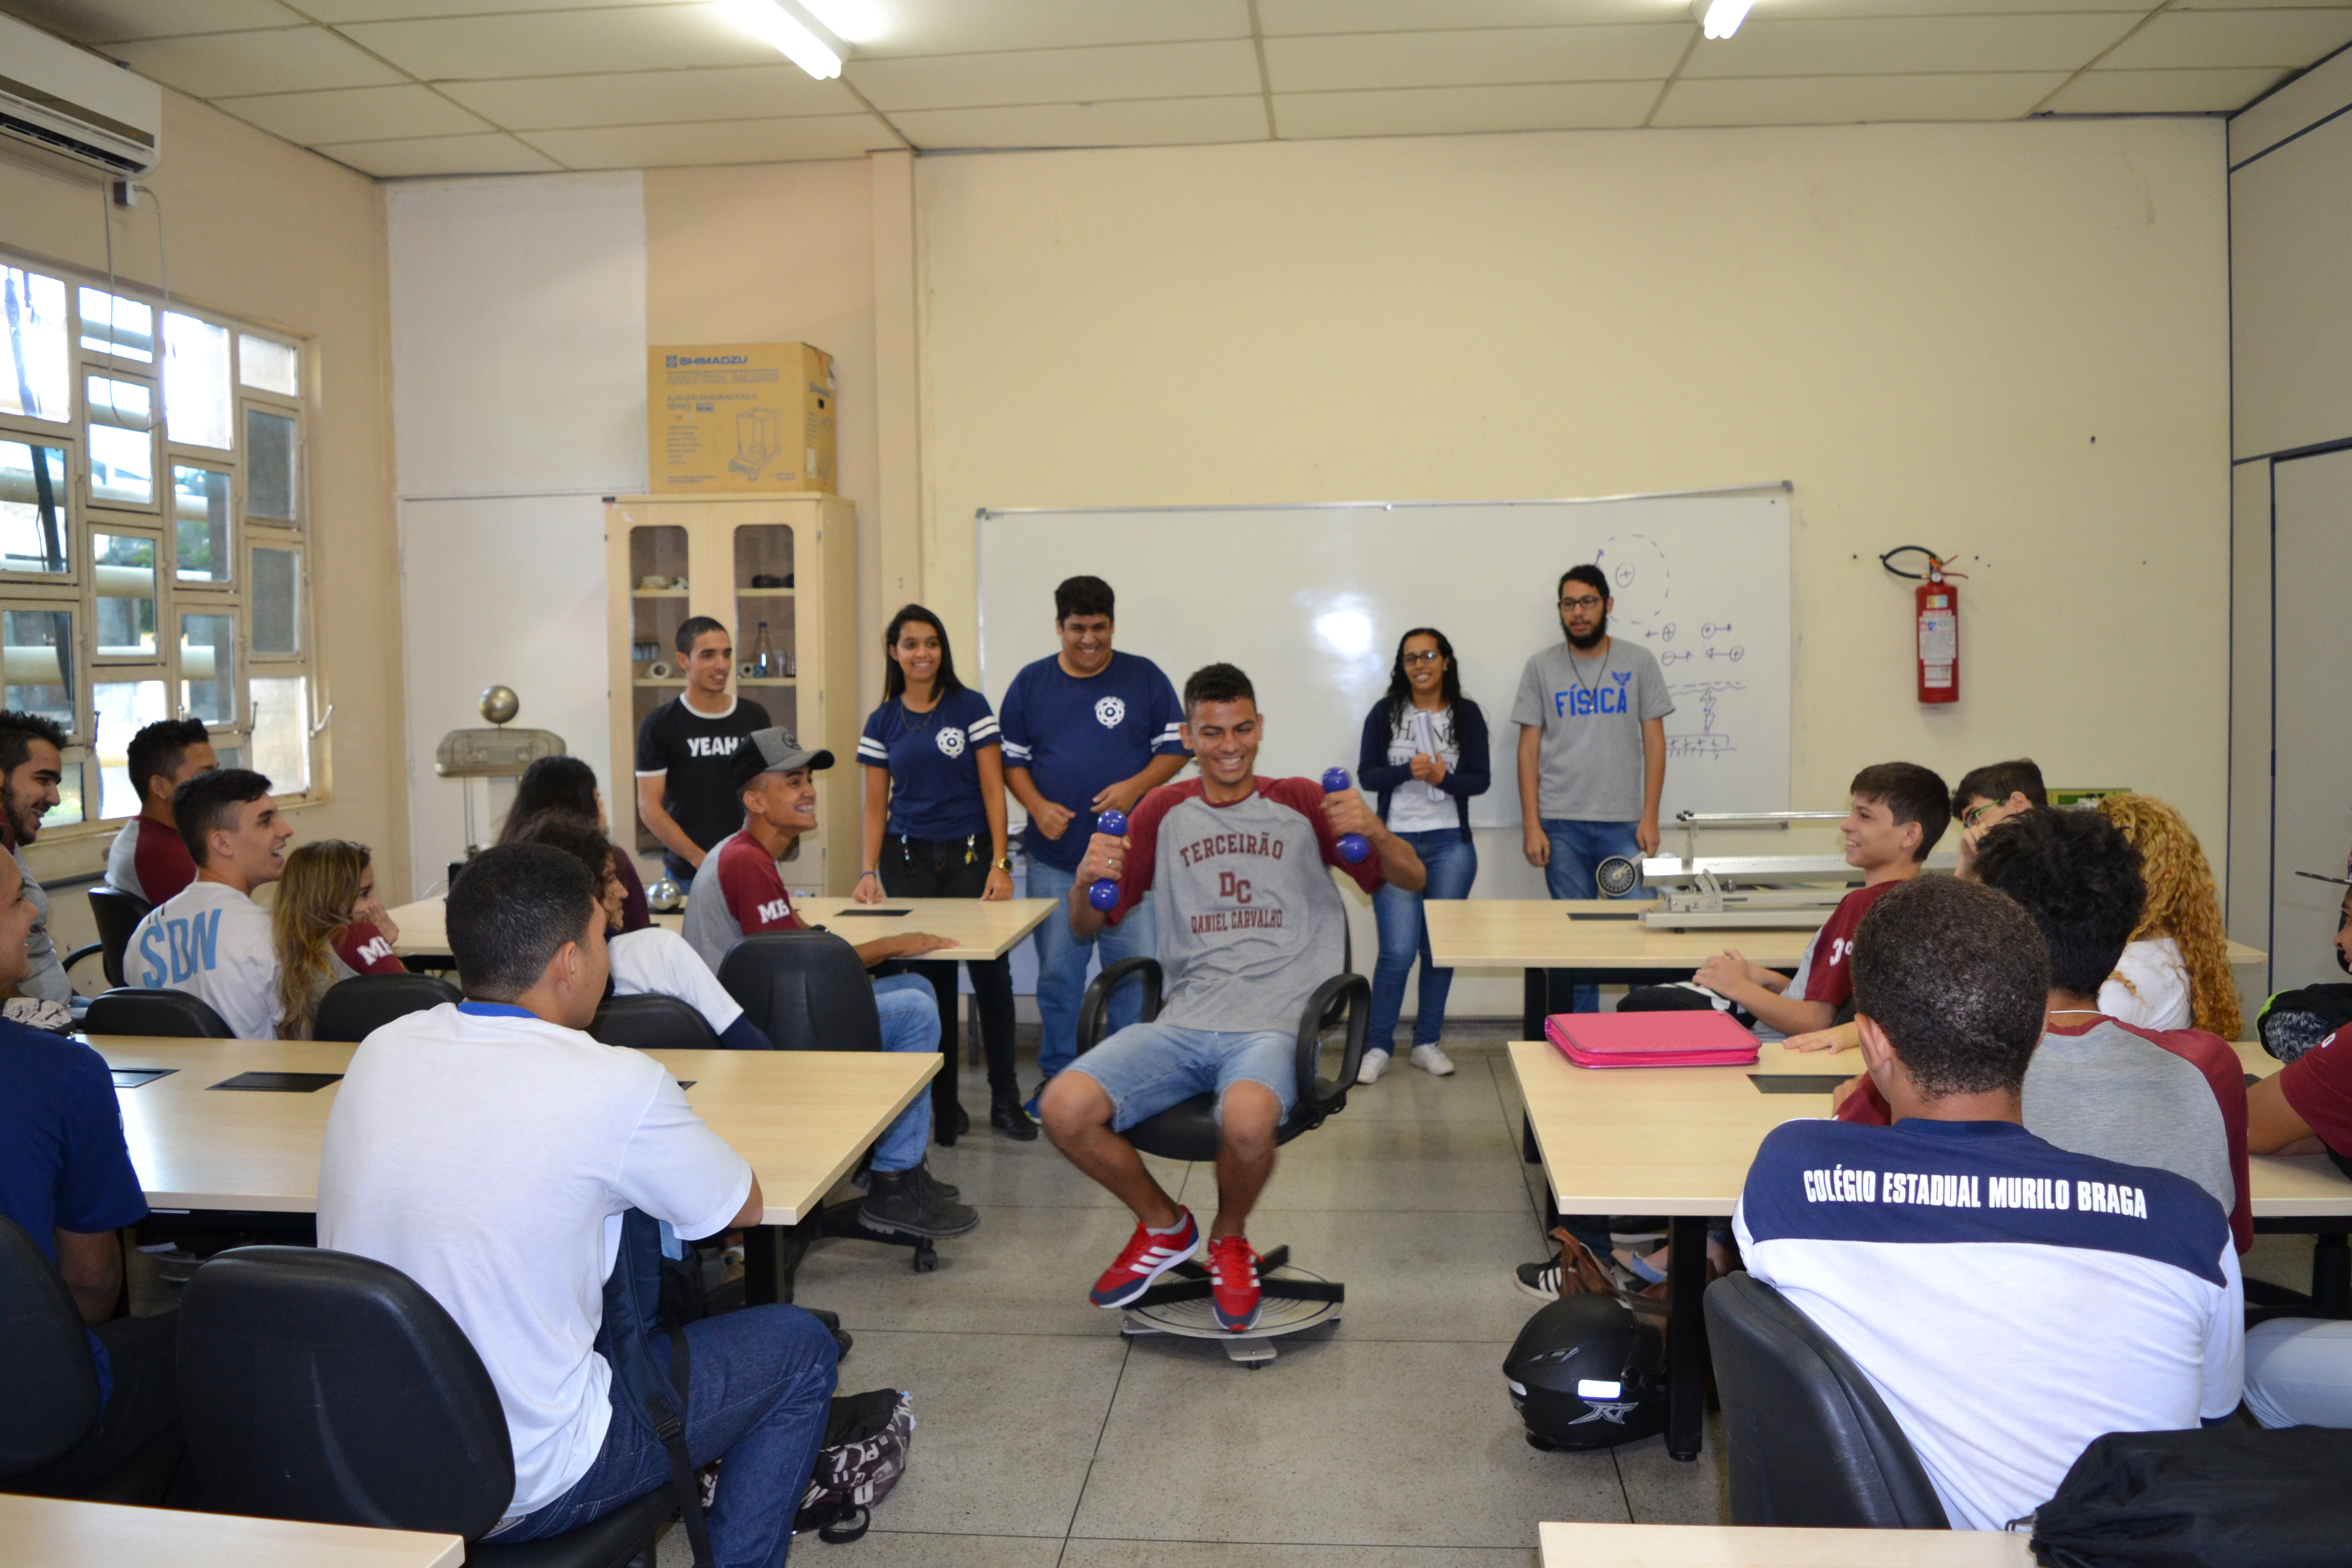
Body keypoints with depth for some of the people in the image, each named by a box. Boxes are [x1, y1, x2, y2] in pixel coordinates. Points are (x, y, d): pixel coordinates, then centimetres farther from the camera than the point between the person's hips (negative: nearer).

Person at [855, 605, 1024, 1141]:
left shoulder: (970, 707, 2)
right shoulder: (882, 723, 9)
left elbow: (993, 790, -1)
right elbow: (875, 806, 10)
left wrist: (1000, 864, -9)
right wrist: (869, 871, -3)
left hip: (969, 855, -2)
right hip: (908, 860, 2)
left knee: (991, 974, -7)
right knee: (929, 982, 1)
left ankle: (1005, 1102, 7)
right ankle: (943, 1107, 12)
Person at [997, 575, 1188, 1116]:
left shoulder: (1144, 677, 4)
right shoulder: (1031, 682, 8)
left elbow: (1176, 747, 4)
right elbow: (1011, 758, 10)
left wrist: (1135, 787, -13)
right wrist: (1037, 806, -8)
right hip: (1054, 857, 1)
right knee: (1057, 973, 7)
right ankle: (1056, 1076, 20)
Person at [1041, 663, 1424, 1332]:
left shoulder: (1300, 803, 9)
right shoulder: (1165, 812, 14)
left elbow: (1412, 878, 8)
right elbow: (1087, 927, 15)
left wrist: (1372, 830, -13)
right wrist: (1086, 879, -8)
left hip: (1273, 1025, -3)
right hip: (1183, 1023, 3)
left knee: (1246, 1120, -36)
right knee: (1065, 1108, -22)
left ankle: (1230, 1240, 2)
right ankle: (1164, 1225, 9)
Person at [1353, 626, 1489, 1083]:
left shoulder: (1467, 714, 5)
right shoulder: (1385, 713, 3)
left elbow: (1481, 779, -1)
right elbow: (1366, 774, -3)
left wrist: (1444, 778, -20)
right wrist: (1410, 771, -21)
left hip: (1451, 845, 2)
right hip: (1396, 843, -2)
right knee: (1398, 951, -7)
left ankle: (1427, 1042, 21)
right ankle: (1377, 1047, 6)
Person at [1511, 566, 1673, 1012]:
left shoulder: (1637, 662, 6)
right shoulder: (1542, 667, 7)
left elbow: (1654, 741, 5)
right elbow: (1529, 748, 5)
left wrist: (1650, 818, -3)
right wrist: (1531, 825, -3)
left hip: (1624, 823, 0)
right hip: (1561, 824, 0)